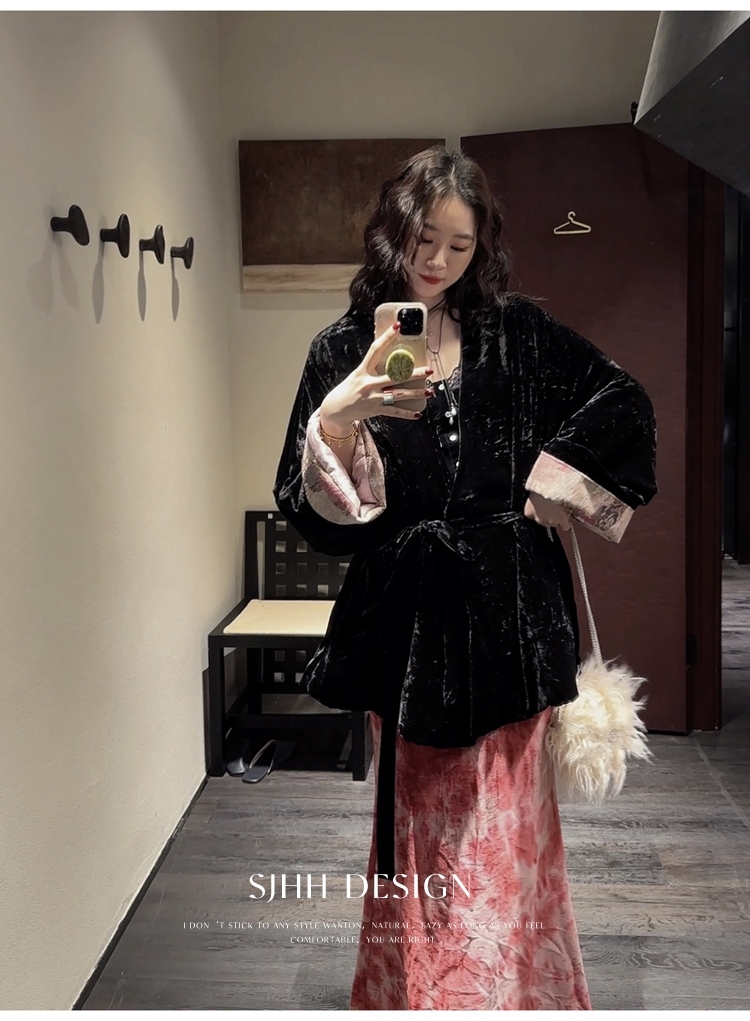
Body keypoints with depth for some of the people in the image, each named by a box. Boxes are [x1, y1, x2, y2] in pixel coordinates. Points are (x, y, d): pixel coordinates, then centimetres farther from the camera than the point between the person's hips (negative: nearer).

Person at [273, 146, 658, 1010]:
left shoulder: (516, 333, 5)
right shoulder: (342, 350, 0)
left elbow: (624, 404, 13)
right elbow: (305, 509, -7)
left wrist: (560, 475, 1)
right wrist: (338, 419, -25)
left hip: (505, 613, 1)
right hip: (407, 615, 0)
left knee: (504, 832, 6)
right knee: (419, 831, 12)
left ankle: (511, 992, 25)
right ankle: (414, 991, 30)